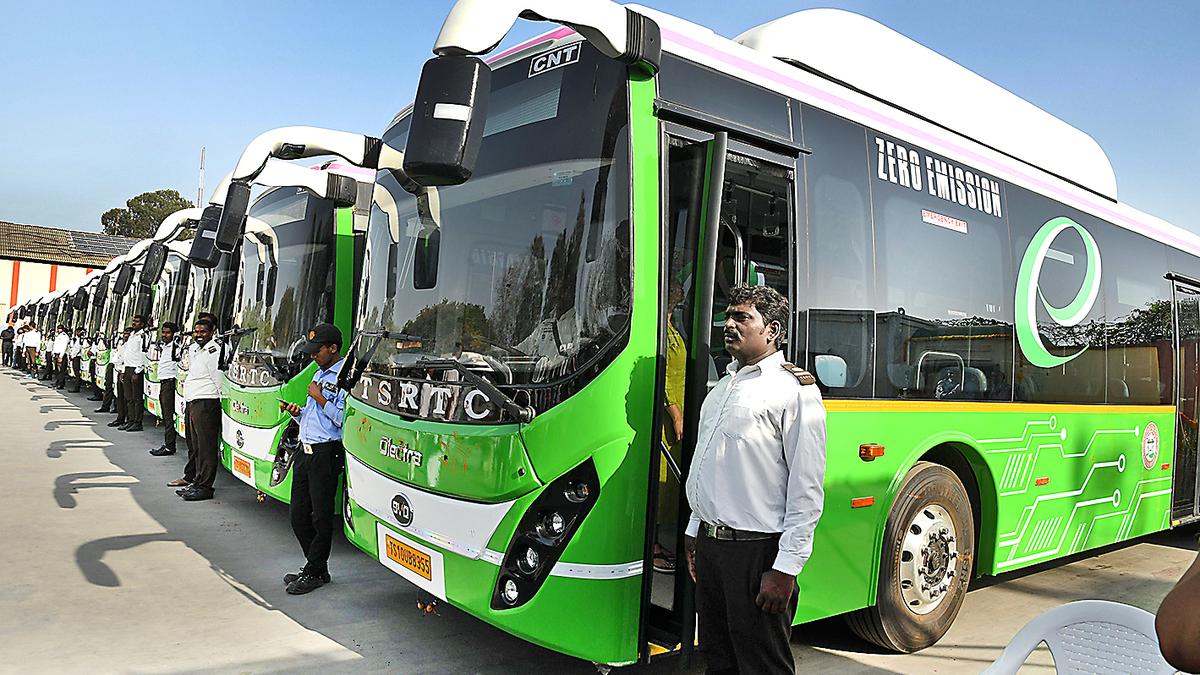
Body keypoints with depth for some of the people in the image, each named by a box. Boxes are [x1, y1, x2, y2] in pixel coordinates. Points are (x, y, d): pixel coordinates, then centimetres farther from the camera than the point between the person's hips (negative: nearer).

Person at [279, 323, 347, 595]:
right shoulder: (319, 374, 19)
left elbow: (343, 418, -19)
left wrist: (320, 398, -14)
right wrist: (298, 412, 7)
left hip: (326, 453, -10)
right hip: (306, 451, 10)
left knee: (321, 516, 0)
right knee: (299, 516, 13)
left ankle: (314, 573, 11)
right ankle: (316, 567, 25)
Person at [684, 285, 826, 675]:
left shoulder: (793, 389, -10)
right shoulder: (724, 386, 15)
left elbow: (807, 489, -15)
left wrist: (786, 568, -18)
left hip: (756, 551, -8)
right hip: (710, 543, 8)